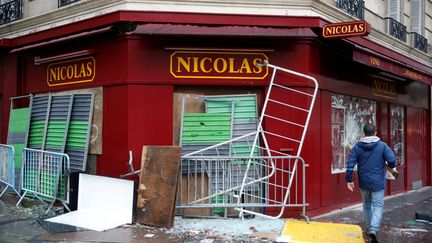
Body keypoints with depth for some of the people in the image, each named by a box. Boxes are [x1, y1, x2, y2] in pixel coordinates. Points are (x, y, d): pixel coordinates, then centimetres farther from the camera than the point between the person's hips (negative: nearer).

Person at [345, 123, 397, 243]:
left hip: (363, 182, 3)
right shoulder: (382, 145, -7)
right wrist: (392, 167, 9)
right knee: (378, 205, 1)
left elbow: (350, 163, -8)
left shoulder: (357, 146, -3)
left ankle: (369, 228, 29)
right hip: (378, 182, -3)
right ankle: (374, 228, -18)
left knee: (366, 204, 20)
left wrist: (349, 179, -2)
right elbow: (392, 160, -15)